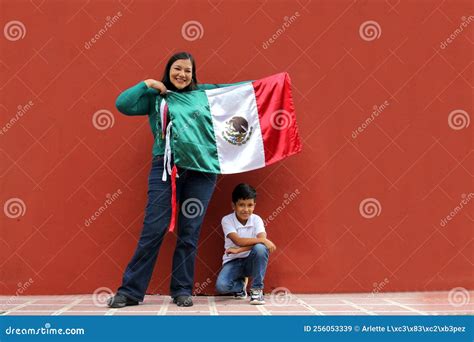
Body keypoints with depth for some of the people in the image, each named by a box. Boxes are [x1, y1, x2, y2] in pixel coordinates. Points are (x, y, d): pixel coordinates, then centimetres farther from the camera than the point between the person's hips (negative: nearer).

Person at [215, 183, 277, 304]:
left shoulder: (256, 219, -7)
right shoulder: (227, 220, -12)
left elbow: (260, 242, -22)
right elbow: (238, 241, -26)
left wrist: (238, 250, -30)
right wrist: (262, 240, -32)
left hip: (251, 260, 1)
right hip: (233, 261, -1)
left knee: (260, 248, -34)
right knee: (221, 286, -29)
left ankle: (257, 289, -15)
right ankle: (240, 284, 10)